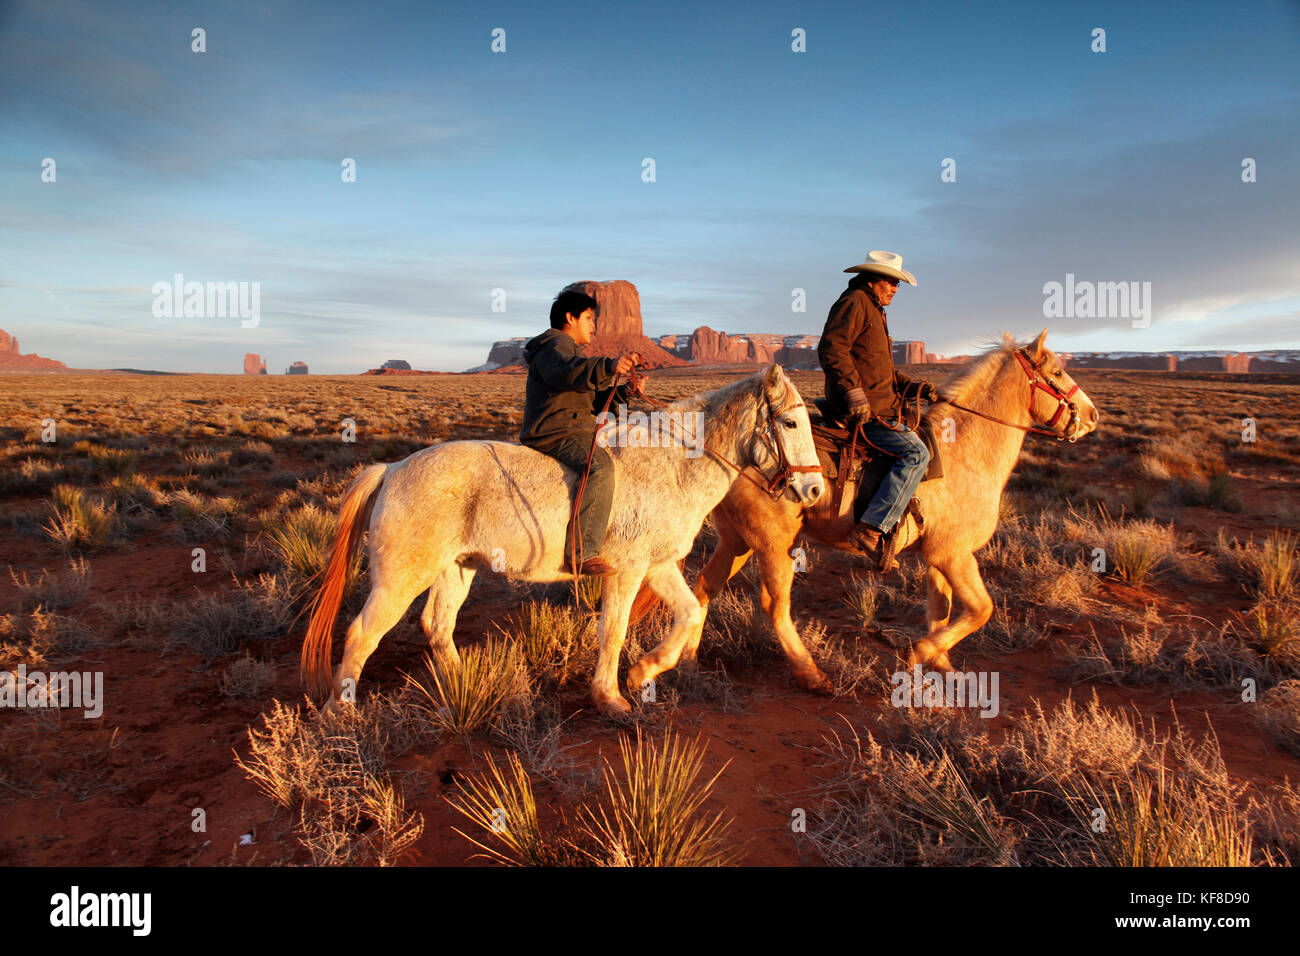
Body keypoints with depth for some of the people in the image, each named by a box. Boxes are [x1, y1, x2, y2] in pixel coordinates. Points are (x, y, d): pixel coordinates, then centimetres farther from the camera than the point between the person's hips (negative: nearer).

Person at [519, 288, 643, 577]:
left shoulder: (571, 350, 29)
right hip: (555, 435, -11)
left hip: (574, 431, 11)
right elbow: (565, 372, -30)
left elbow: (593, 401, 25)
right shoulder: (554, 344, -5)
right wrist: (610, 366, -43)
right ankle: (581, 553, -38)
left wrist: (625, 391, 9)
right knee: (600, 465, -33)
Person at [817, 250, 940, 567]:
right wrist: (855, 393, -27)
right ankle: (870, 531, -26)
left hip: (878, 407, 11)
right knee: (916, 453, -21)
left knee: (919, 446, 17)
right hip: (861, 410, -11)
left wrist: (916, 387, 14)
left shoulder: (874, 312, 27)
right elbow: (831, 349, -21)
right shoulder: (854, 303, -6)